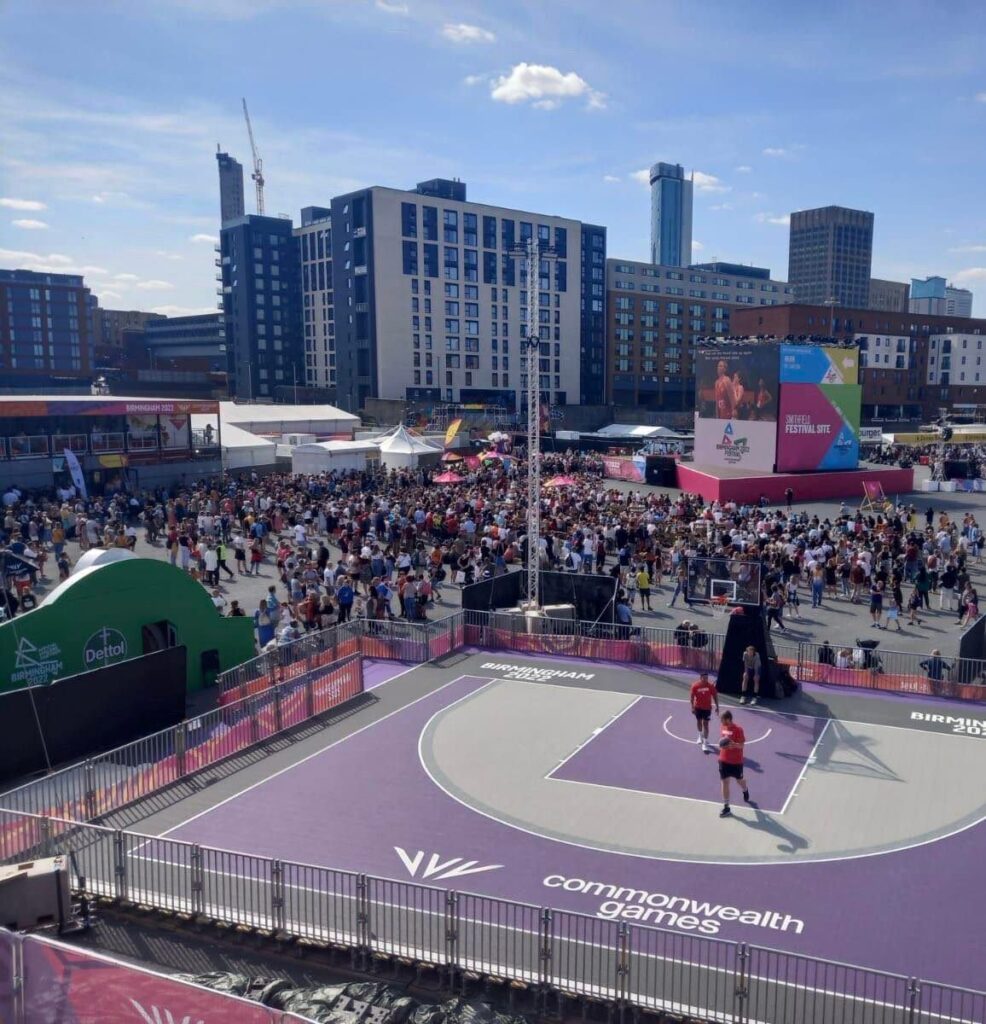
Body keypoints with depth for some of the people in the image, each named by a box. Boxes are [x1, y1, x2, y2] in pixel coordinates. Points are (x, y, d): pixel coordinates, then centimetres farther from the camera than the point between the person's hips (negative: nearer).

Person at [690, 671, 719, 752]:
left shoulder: (711, 686, -13)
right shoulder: (695, 686, -13)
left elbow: (715, 696, -4)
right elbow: (692, 697, -6)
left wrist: (717, 707, -3)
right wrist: (693, 707, -10)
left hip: (707, 708, -2)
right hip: (698, 707, 2)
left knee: (705, 724, -7)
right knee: (699, 722, 19)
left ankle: (705, 743, -7)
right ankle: (701, 736, 46)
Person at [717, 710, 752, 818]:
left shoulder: (738, 729, -20)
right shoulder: (722, 727, -2)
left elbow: (742, 745, -19)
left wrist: (733, 744, -36)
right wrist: (721, 745, 1)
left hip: (736, 761, -4)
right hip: (724, 760, 4)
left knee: (739, 780, 18)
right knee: (724, 782, 0)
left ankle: (745, 790, 54)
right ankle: (726, 807, 5)